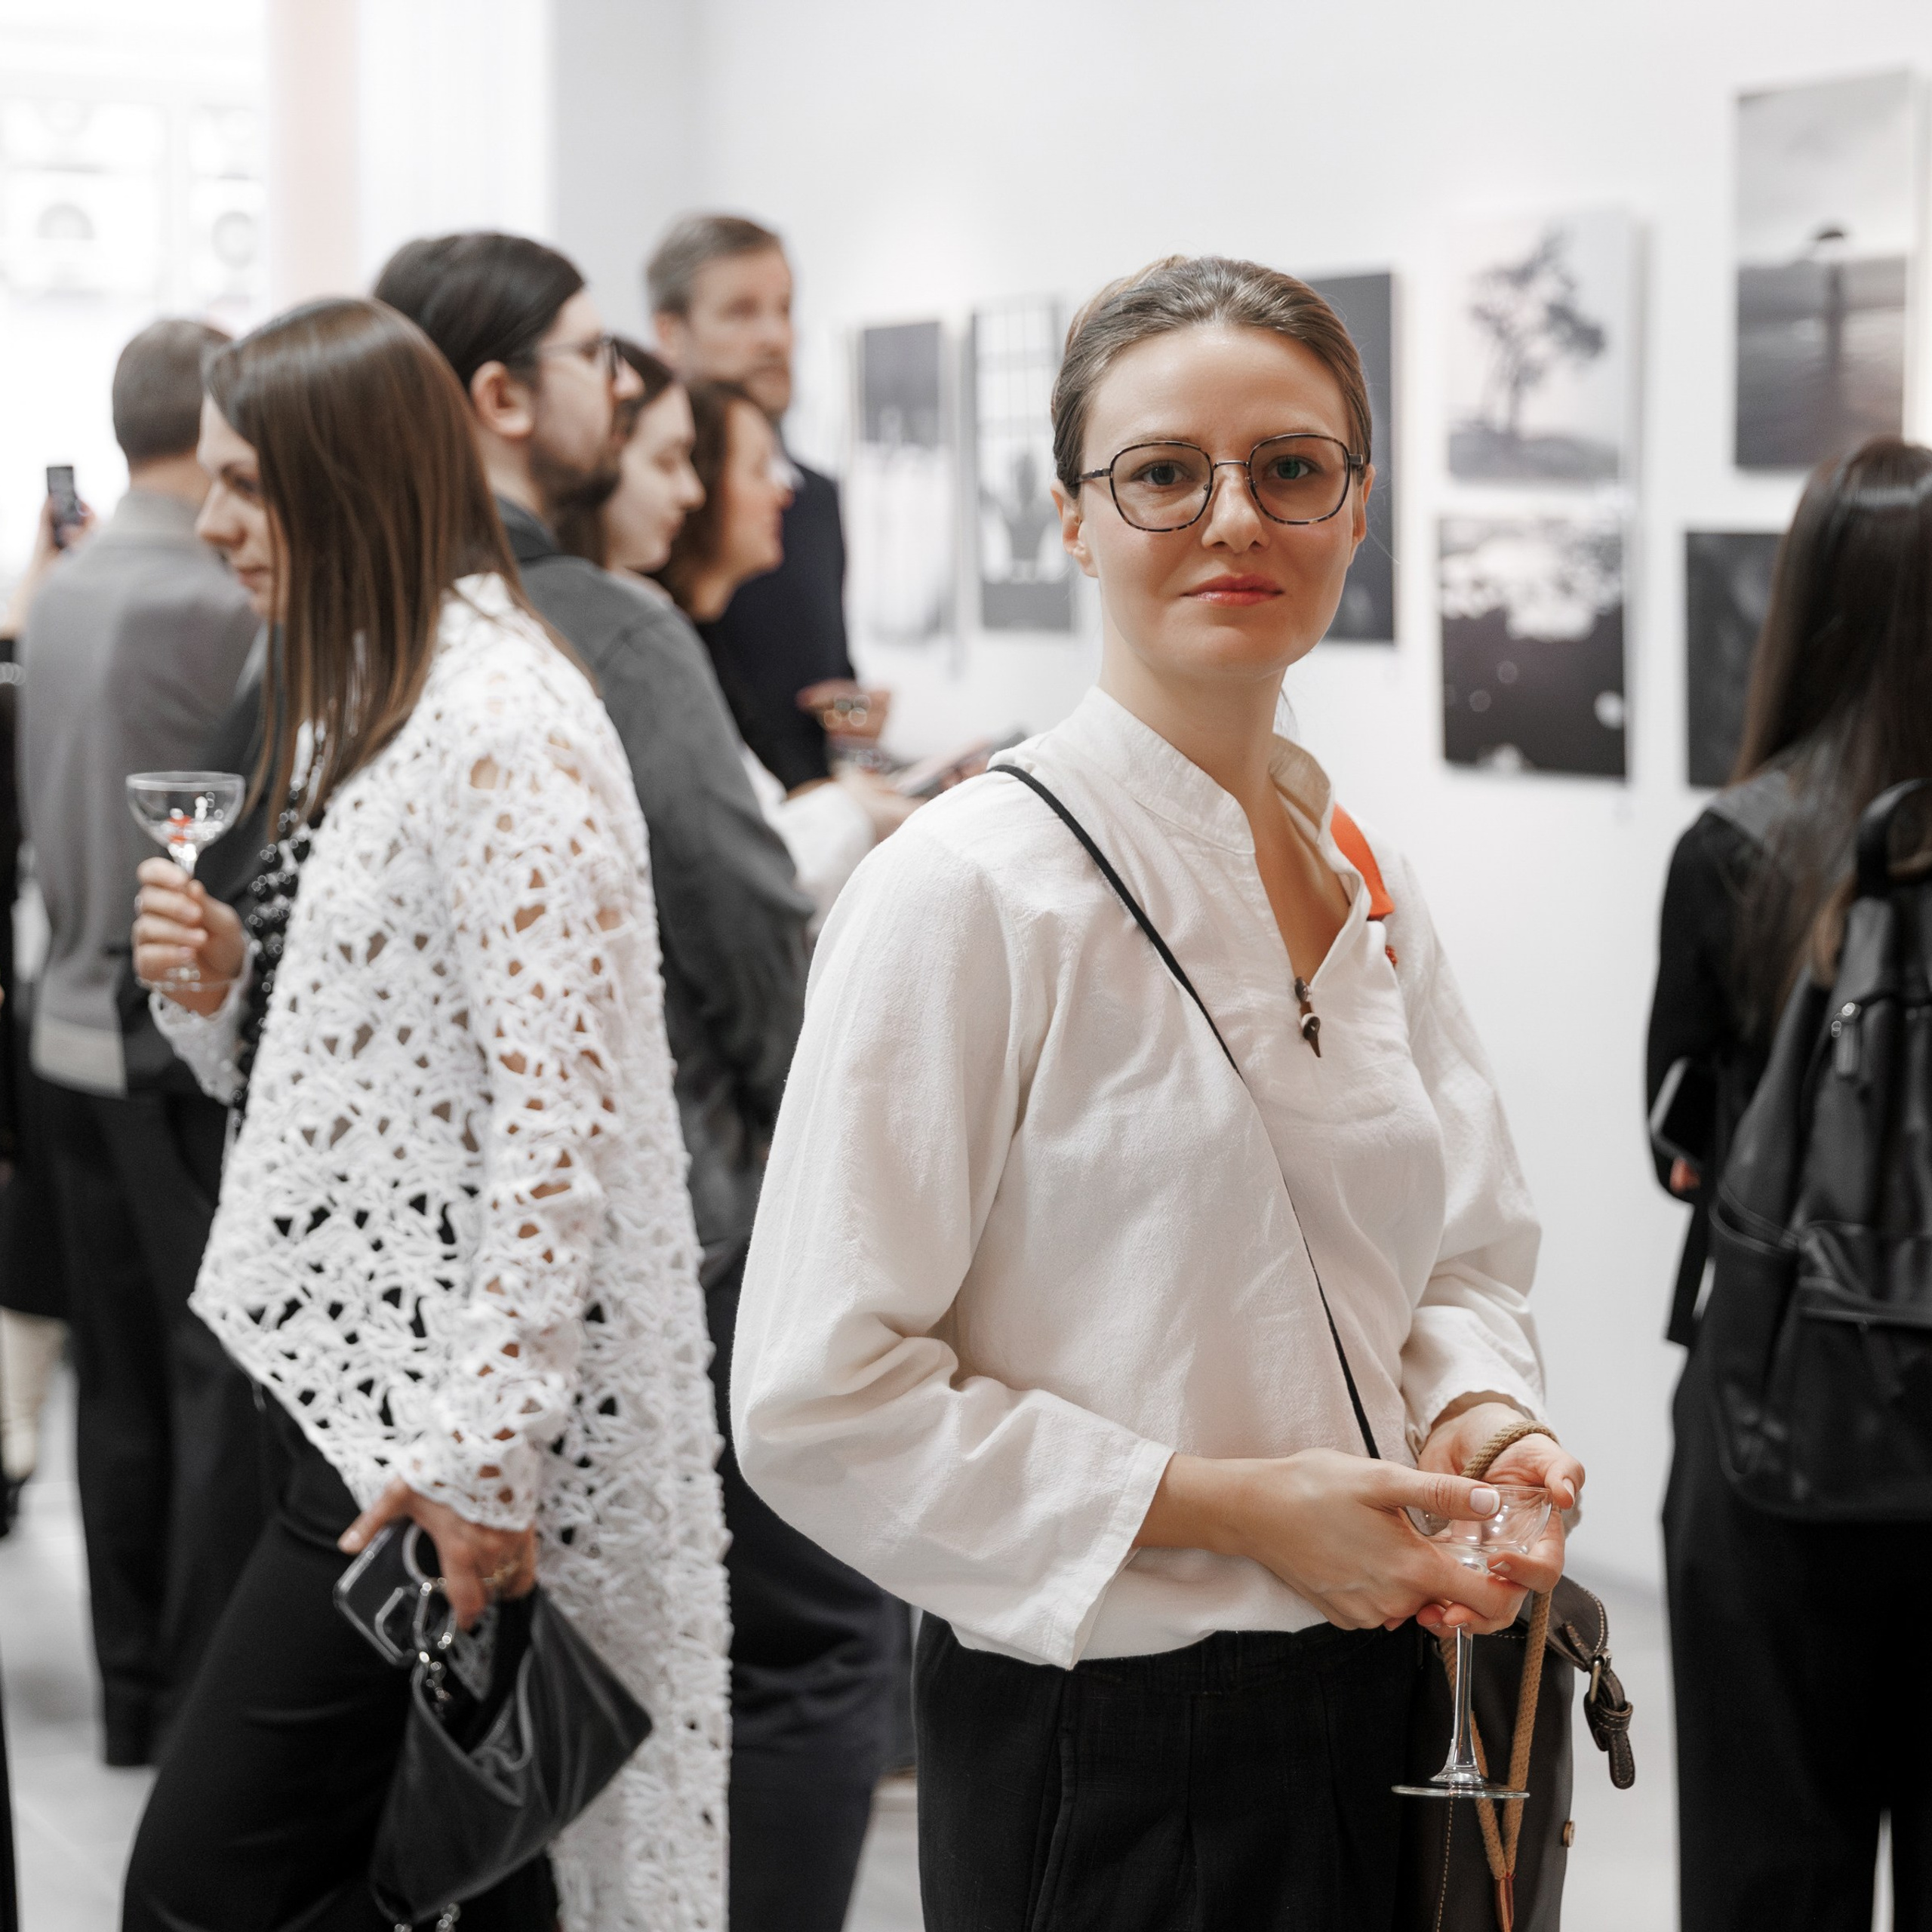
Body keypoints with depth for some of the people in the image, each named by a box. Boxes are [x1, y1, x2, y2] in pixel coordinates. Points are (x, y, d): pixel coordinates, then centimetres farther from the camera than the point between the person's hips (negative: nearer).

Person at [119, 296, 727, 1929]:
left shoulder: (500, 724, -16)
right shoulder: (359, 710, 16)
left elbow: (555, 1117, -21)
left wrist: (482, 1456, -23)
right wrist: (218, 984, 1)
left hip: (441, 1420, -10)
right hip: (358, 1375, 10)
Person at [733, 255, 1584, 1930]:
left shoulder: (1368, 889, 7)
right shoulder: (971, 890, -15)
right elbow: (823, 1404, -17)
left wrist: (1481, 1415, -5)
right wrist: (1236, 1508, -18)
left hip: (1384, 1705, 6)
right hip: (1105, 1765, -6)